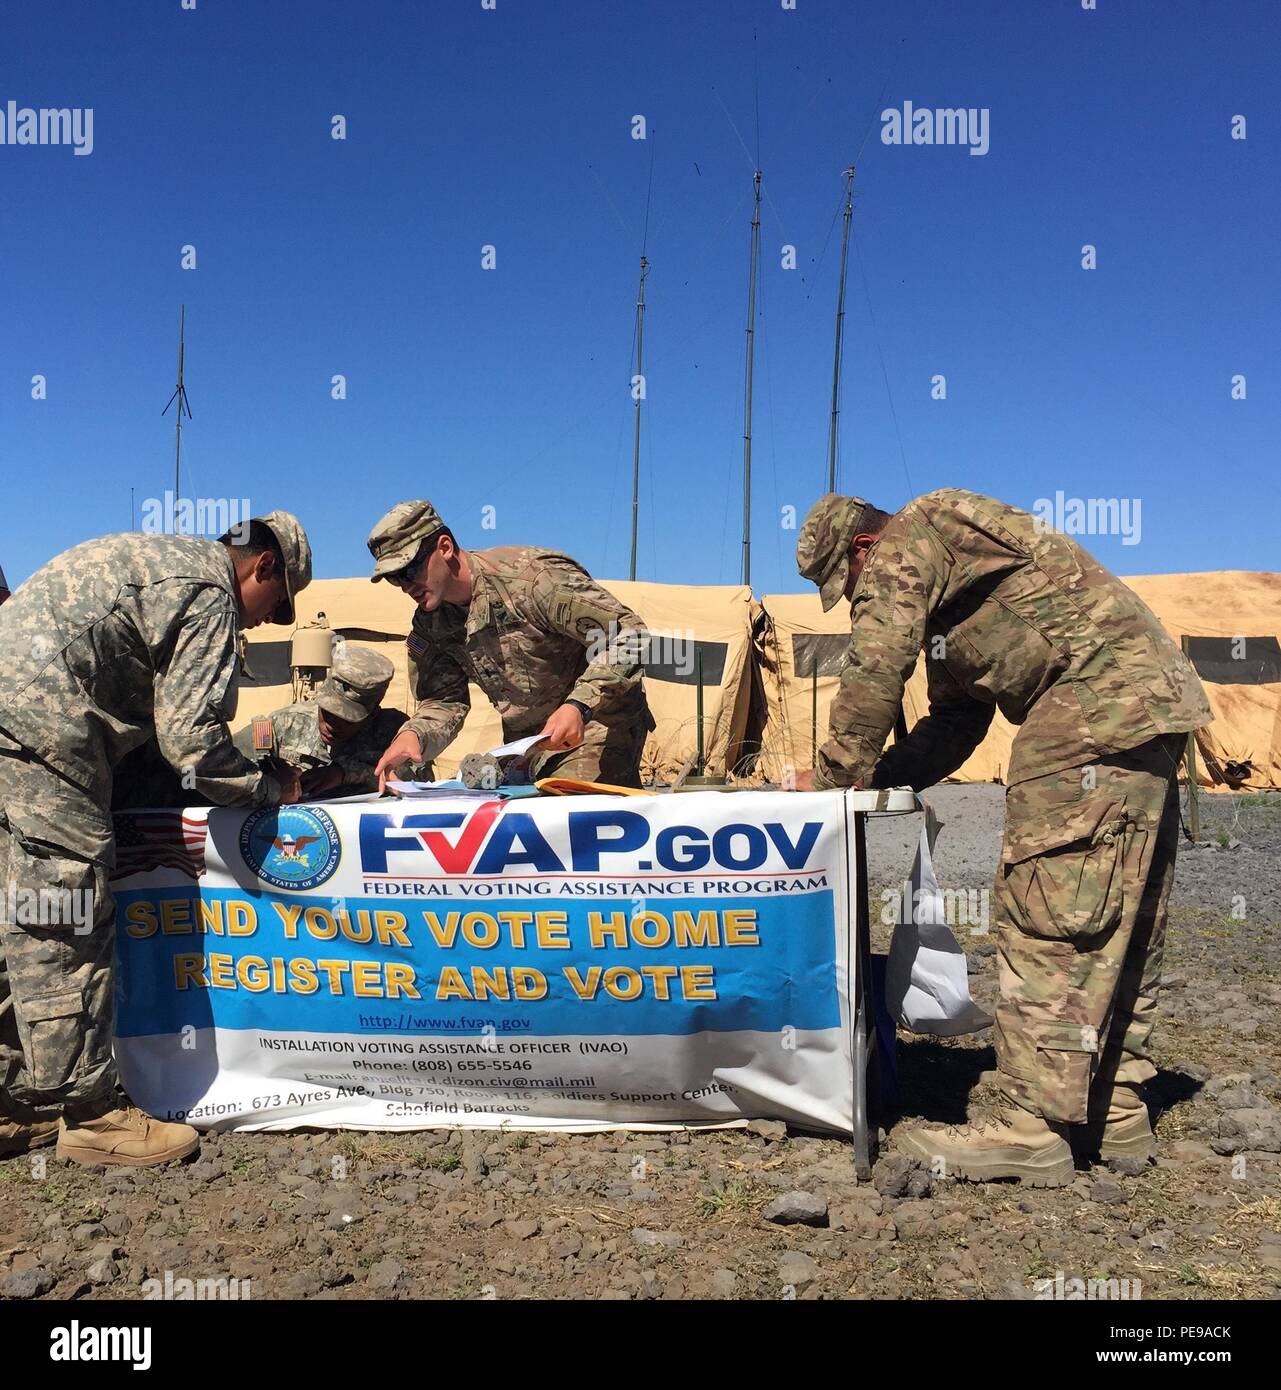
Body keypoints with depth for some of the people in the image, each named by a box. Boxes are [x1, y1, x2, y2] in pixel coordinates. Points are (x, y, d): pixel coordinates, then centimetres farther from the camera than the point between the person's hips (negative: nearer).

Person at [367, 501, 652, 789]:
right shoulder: (429, 624, 1)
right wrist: (413, 735, -22)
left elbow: (627, 634, -25)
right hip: (525, 740, 7)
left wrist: (579, 706, -35)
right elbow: (444, 701, 2)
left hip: (596, 723, -7)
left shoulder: (532, 575, -24)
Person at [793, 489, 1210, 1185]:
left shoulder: (912, 536, -2)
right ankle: (1115, 1114, 19)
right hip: (1150, 704, 11)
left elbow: (876, 669, -13)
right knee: (1116, 921, 11)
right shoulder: (946, 586, 27)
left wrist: (835, 773, -2)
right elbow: (953, 725, 25)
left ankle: (1033, 1129, -8)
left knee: (1050, 916, -11)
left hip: (1097, 706, -11)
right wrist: (872, 778, 14)